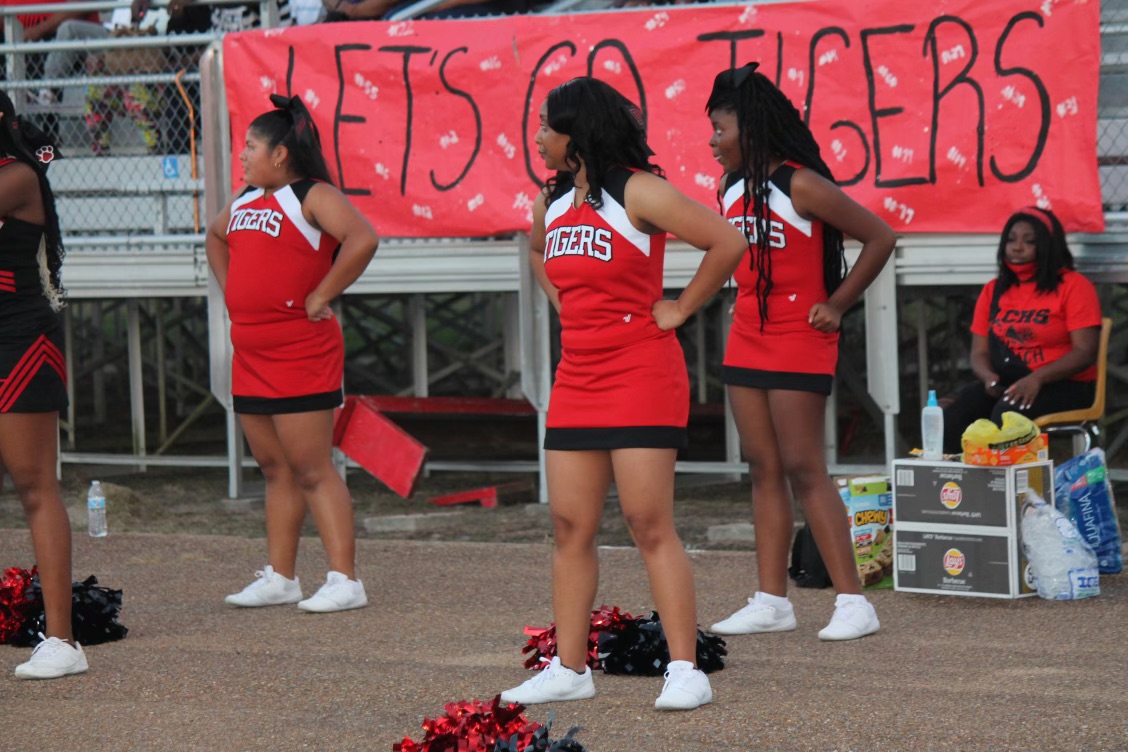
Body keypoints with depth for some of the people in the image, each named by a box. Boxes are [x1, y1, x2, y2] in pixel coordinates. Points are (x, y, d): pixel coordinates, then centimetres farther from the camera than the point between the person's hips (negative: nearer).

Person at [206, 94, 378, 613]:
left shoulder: (312, 197, -10)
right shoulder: (245, 200, 16)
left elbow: (362, 239, -26)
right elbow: (216, 238, 37)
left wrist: (320, 297, -20)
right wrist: (230, 289, 22)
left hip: (301, 352, -8)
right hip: (250, 352, 8)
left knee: (311, 469, -9)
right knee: (274, 469, 12)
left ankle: (345, 581, -8)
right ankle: (279, 579, 18)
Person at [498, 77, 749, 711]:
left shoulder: (638, 192, -11)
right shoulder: (552, 200, 12)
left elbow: (727, 242, -16)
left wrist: (679, 310, -10)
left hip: (640, 378, -8)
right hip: (576, 379, 8)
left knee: (651, 525, -9)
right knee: (571, 527, 7)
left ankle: (686, 671, -7)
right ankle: (570, 669, 13)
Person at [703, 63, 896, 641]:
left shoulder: (800, 187, -15)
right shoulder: (731, 188, 8)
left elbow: (880, 237, -11)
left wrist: (837, 304, -9)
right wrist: (749, 299, 14)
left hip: (799, 342, -8)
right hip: (746, 341, 8)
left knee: (804, 469, -10)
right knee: (763, 470, 7)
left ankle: (852, 602, -7)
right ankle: (771, 603, 10)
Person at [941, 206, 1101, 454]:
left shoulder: (1074, 286, -1)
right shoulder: (993, 291, 16)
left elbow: (1085, 352, -10)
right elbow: (979, 353, 14)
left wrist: (1037, 378, -23)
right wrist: (989, 376, -11)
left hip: (1063, 386, -5)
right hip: (1006, 385, 5)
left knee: (1007, 414, -35)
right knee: (956, 413, -27)